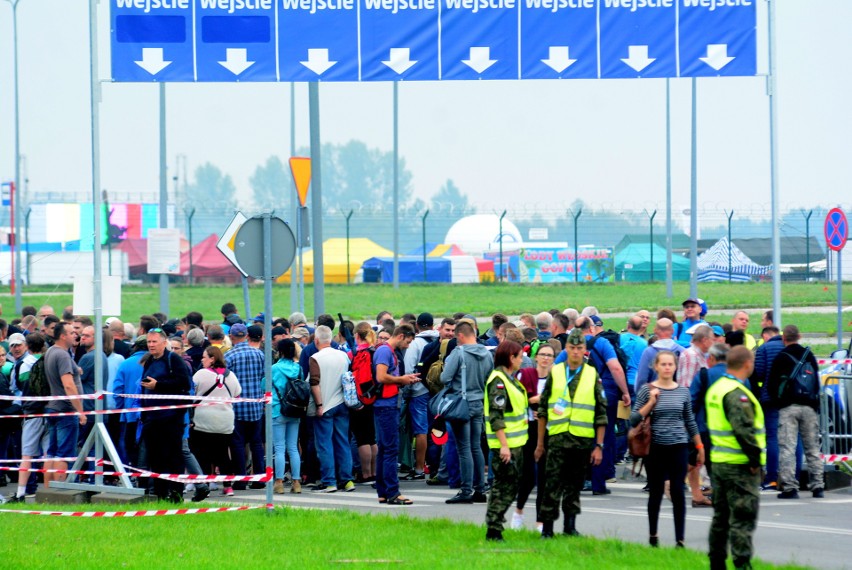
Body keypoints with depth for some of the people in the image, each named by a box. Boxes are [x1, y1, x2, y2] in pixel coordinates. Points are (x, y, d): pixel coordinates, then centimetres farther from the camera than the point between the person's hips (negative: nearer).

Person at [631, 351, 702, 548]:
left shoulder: (683, 391, 8)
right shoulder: (647, 390, 1)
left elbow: (690, 421, 15)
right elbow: (634, 420, -3)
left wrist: (700, 447, 14)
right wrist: (651, 402, -12)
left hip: (678, 446, 1)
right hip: (656, 448, -1)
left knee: (678, 492, -4)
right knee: (656, 492, 4)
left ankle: (680, 539, -1)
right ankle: (653, 536, 20)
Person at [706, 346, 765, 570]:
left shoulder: (716, 388, 12)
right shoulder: (737, 394, -18)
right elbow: (744, 430, -26)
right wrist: (755, 458, -17)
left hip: (718, 460, 9)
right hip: (740, 467, -9)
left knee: (721, 516, 16)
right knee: (743, 518, -5)